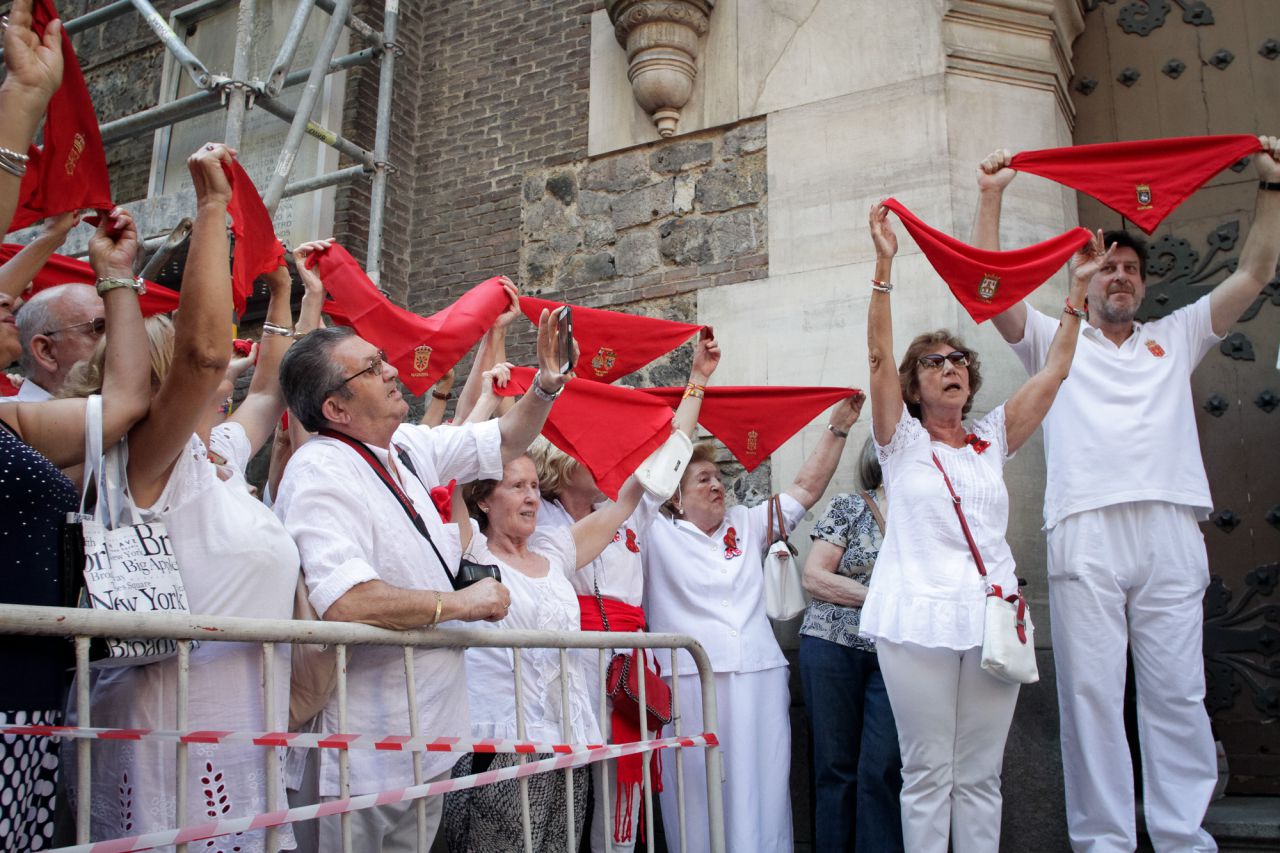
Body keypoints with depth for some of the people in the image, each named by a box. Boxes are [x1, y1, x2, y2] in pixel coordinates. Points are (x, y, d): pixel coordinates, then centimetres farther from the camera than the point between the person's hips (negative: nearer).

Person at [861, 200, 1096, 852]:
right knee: (928, 774, -1)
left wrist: (1076, 289, 6)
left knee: (980, 776, 7)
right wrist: (884, 267, -15)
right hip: (919, 620, -3)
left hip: (991, 618, 3)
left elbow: (1053, 372, 10)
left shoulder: (992, 442, 15)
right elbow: (879, 356, -7)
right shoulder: (902, 442, 6)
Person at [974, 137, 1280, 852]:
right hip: (1085, 532, -2)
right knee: (1091, 692, -3)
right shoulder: (1054, 341, 19)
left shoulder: (1175, 338, 24)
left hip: (1170, 531, 2)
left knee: (1177, 692, 1)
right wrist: (991, 198, 4)